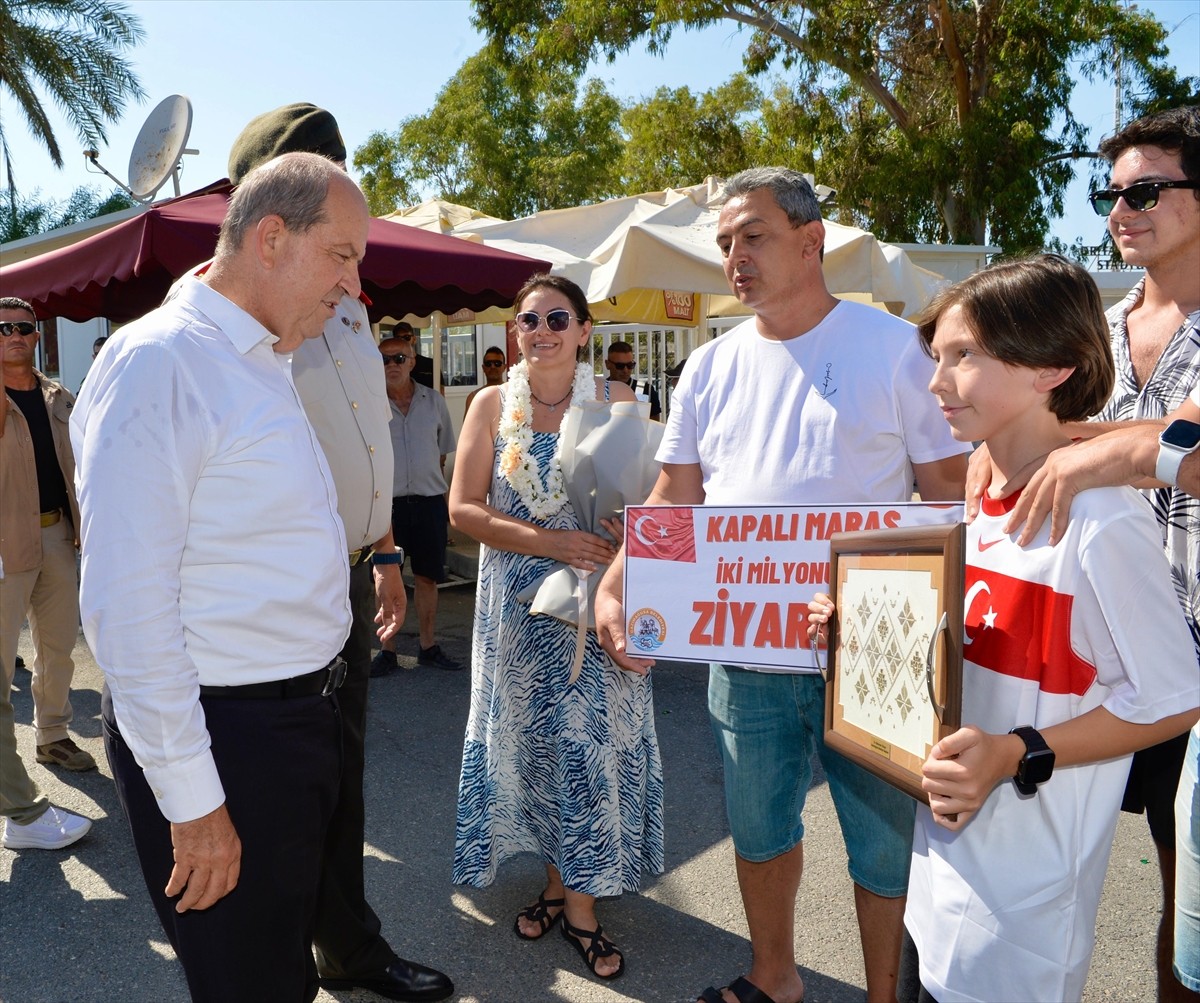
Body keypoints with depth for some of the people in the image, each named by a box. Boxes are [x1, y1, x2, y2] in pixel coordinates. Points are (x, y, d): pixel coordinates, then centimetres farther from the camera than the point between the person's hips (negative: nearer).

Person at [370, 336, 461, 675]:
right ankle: (387, 649, 15)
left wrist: (436, 485, 13)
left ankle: (428, 646, 22)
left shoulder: (434, 401, 7)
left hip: (429, 502, 2)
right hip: (386, 503, -2)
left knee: (427, 577, 10)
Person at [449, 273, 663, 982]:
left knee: (592, 737, 2)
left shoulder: (616, 402, -1)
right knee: (532, 735, 9)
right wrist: (552, 541, -16)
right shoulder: (494, 405, 2)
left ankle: (578, 899, 21)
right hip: (520, 606, 1)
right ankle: (562, 882, 29)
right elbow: (464, 507, -4)